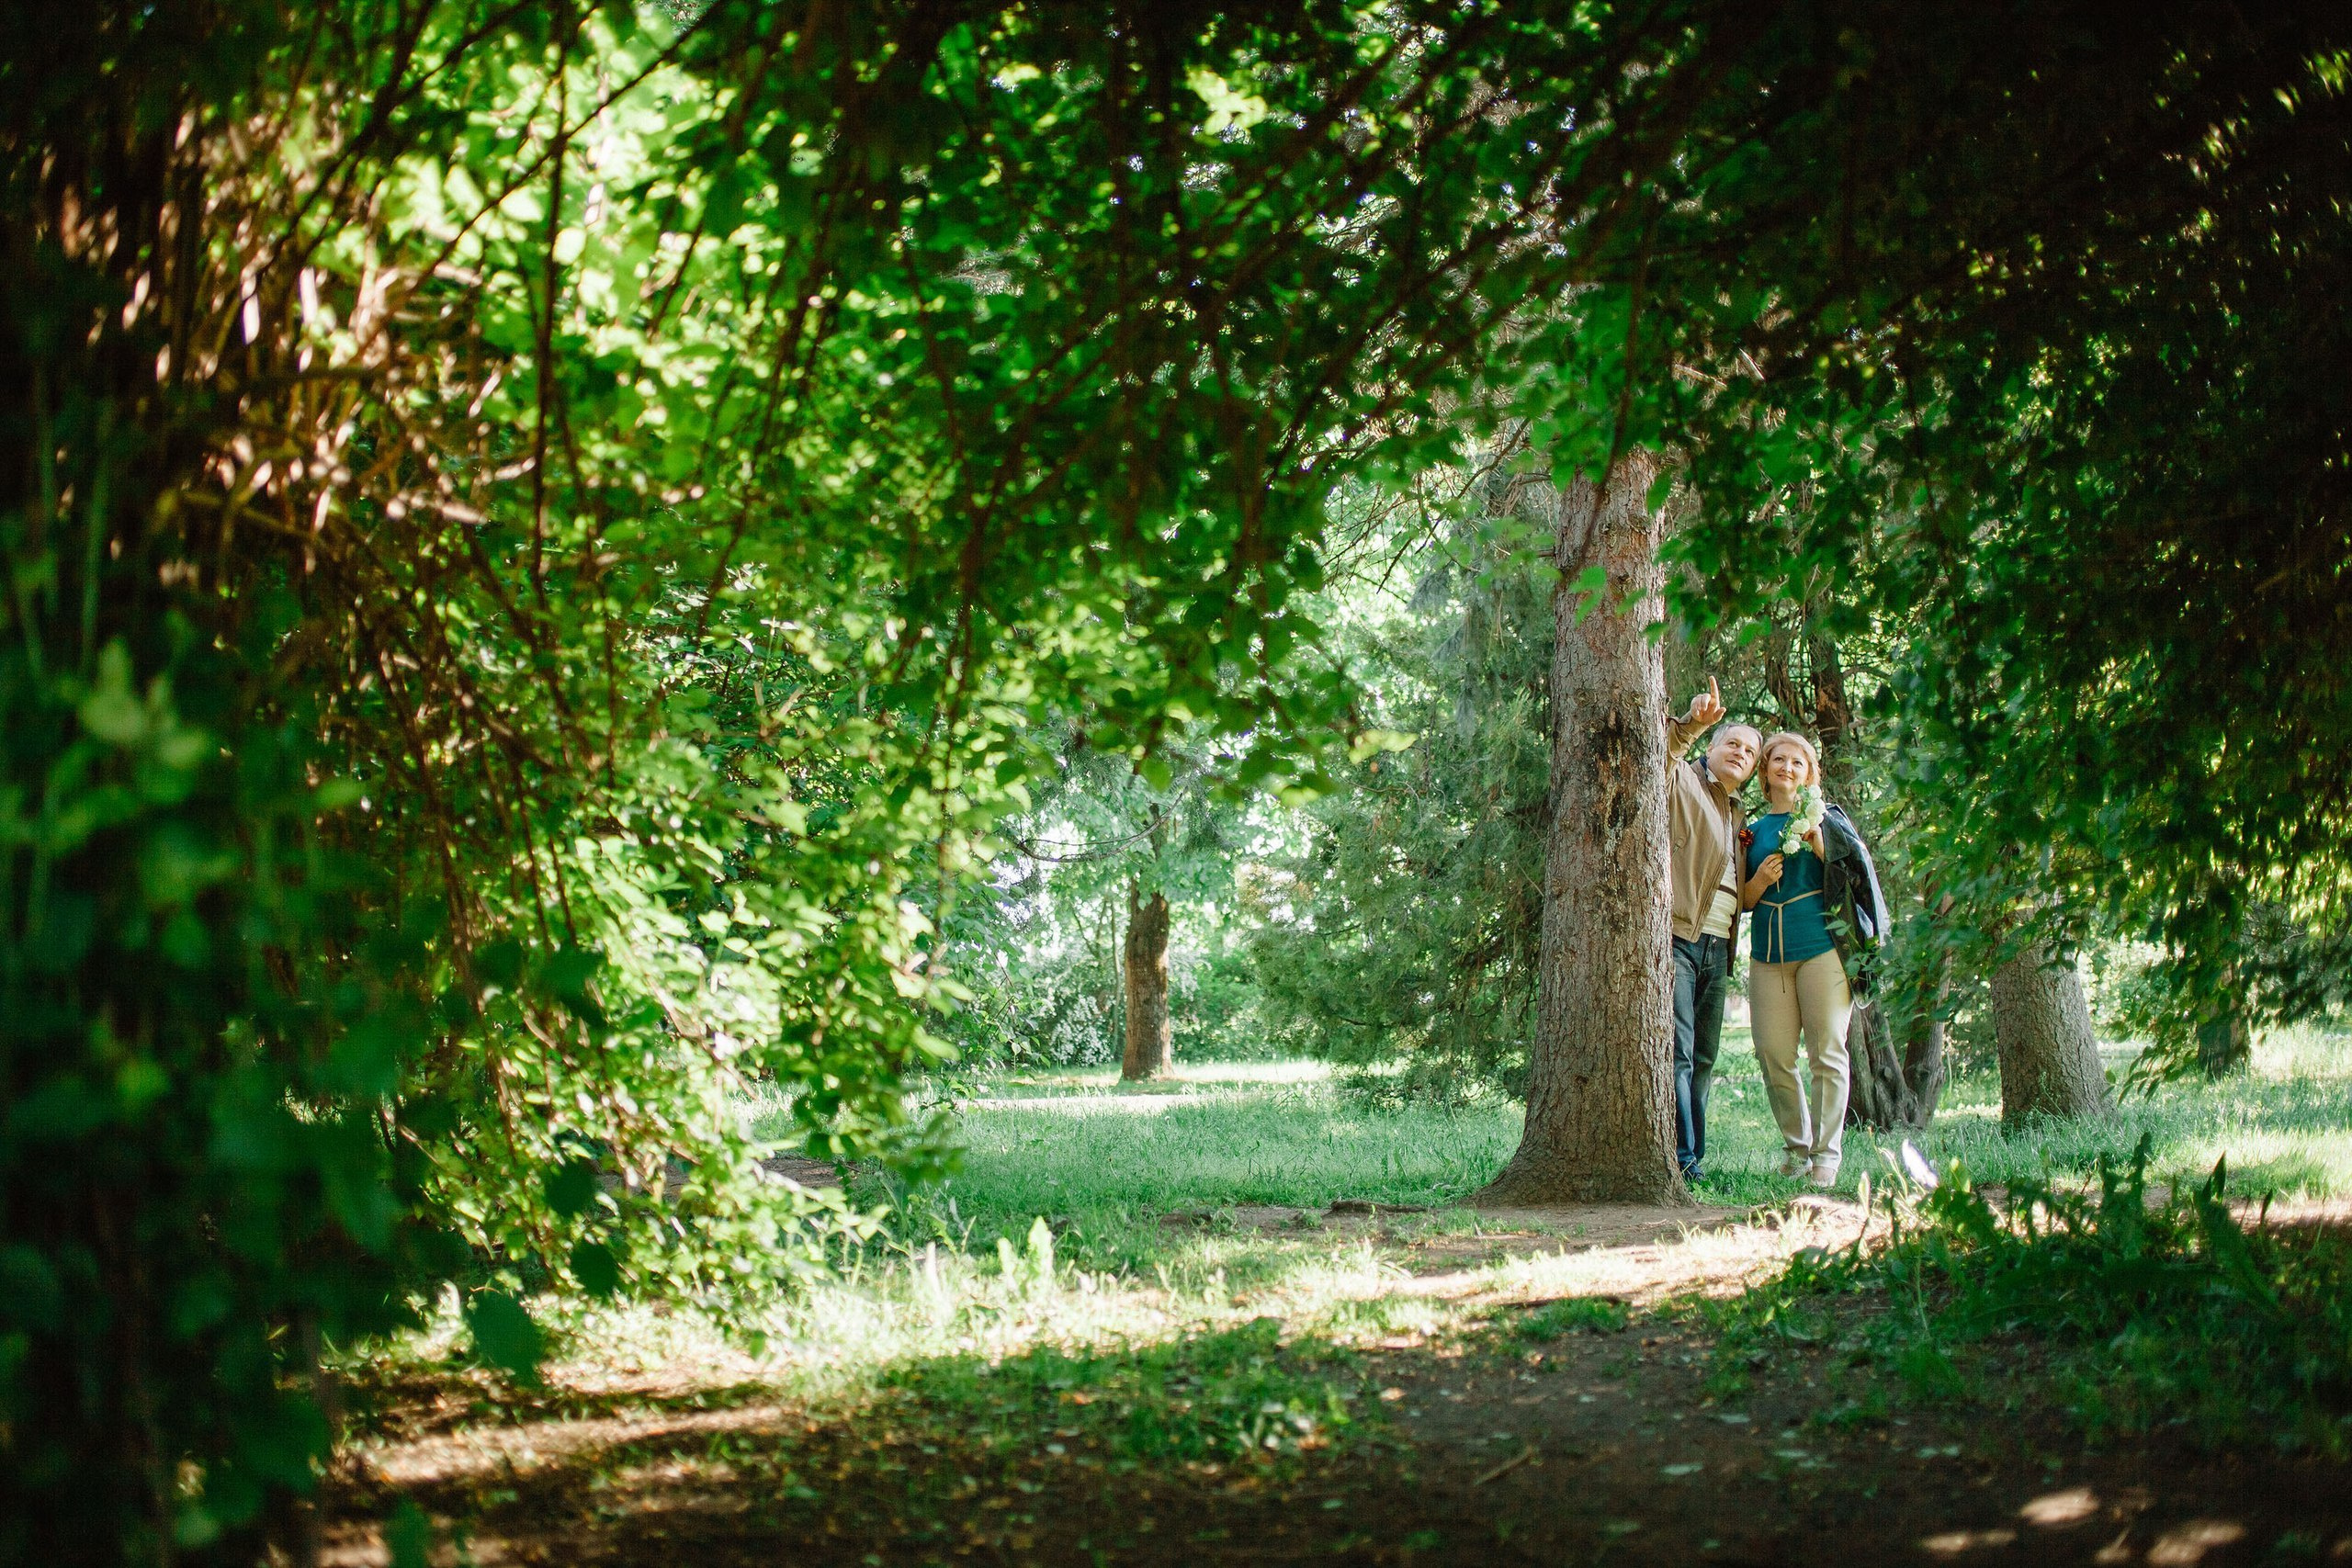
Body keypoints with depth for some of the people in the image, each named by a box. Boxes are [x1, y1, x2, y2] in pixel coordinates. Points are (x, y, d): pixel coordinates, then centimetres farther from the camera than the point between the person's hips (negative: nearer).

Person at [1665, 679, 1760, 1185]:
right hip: (1676, 937, -9)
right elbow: (1658, 756, -20)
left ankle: (1695, 1158, 13)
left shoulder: (1738, 816, 26)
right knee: (1677, 1053, -13)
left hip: (1716, 948, 9)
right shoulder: (1682, 781, 3)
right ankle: (1682, 1160, -16)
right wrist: (1693, 723, -36)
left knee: (1703, 1059, 9)